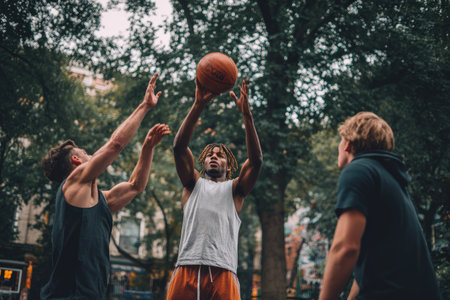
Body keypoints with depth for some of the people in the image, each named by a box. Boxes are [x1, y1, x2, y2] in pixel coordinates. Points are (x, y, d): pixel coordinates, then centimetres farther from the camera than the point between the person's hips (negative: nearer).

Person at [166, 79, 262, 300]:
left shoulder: (234, 189, 20)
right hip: (188, 269, 1)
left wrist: (246, 114, -4)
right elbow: (179, 147, 7)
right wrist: (198, 105, -3)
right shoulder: (193, 184, 22)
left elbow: (256, 160, 4)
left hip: (223, 272, 0)